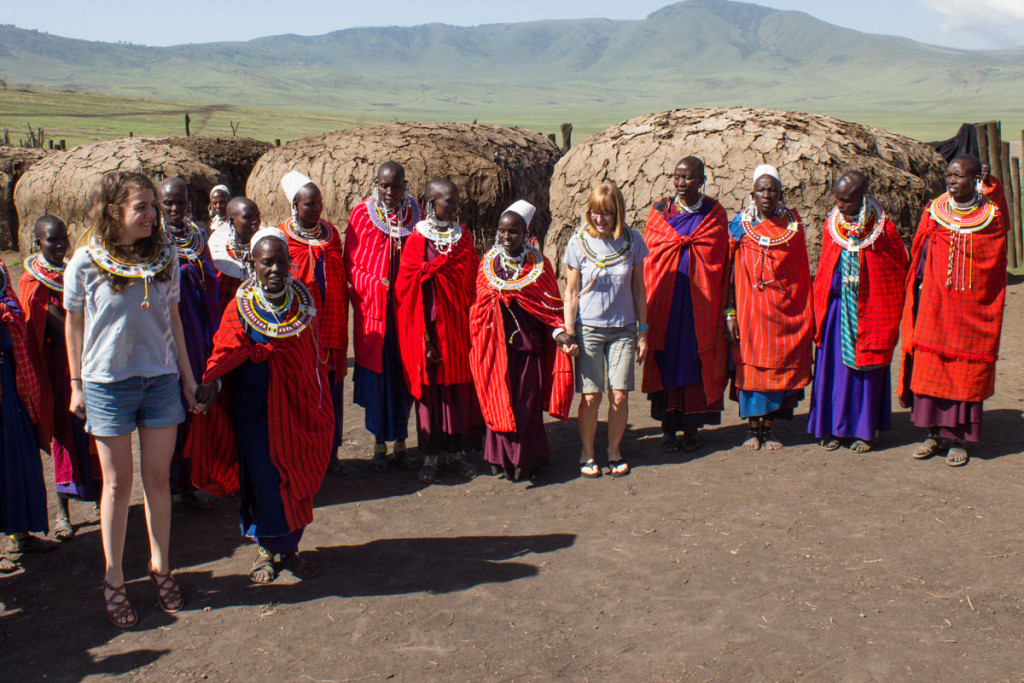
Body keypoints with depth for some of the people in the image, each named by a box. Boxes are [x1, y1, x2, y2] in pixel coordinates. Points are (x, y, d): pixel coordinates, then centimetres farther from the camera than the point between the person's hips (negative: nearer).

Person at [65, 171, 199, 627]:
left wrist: (188, 375, 10)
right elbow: (74, 325, 2)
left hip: (161, 379, 3)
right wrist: (77, 384, 4)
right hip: (107, 382, -2)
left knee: (158, 478, 9)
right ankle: (113, 579, 18)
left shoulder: (165, 256, 0)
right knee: (117, 482, 5)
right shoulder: (86, 263, -8)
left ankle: (160, 566, 25)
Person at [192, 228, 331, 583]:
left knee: (298, 475, 8)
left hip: (299, 406, 3)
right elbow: (226, 351, -18)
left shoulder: (303, 302, 4)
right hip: (257, 409, -3)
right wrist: (211, 381, -37)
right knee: (263, 476, 1)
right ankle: (266, 549, 19)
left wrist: (320, 408, 9)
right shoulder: (241, 308, -5)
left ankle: (290, 546, 24)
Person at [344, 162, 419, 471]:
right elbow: (352, 264, 0)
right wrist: (376, 285, -15)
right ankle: (379, 445, 14)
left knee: (404, 375, 6)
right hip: (373, 308, -2)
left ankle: (400, 443, 18)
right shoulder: (362, 214, 0)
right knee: (377, 374, 2)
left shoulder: (413, 215, 7)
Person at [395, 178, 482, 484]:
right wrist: (425, 339, -13)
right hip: (432, 327, -3)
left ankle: (455, 450, 19)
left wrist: (473, 327, 3)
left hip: (460, 328, 4)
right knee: (430, 389, 3)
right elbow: (411, 293, -7)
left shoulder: (464, 238, 7)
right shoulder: (417, 241, -5)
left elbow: (474, 283, 10)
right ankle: (431, 455, 14)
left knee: (459, 388, 7)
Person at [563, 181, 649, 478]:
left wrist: (643, 331, 6)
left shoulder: (632, 241, -1)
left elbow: (638, 289, 7)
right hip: (588, 328, -1)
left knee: (620, 396, -2)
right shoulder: (578, 243, -4)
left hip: (623, 329, 1)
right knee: (591, 397, -3)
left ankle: (614, 450, 21)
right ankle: (587, 453, 18)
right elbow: (571, 293, 1)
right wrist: (568, 333, -4)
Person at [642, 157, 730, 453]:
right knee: (666, 358, 0)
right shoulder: (660, 211, 6)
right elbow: (650, 254, 5)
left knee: (696, 358, 2)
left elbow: (719, 259, 5)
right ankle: (668, 426, 9)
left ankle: (692, 426, 11)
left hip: (700, 302, 0)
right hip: (665, 300, 0)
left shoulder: (714, 213, 5)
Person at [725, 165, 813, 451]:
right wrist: (730, 312, -6)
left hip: (786, 308, 2)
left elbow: (802, 271, 9)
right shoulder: (740, 225, 1)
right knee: (752, 364, 0)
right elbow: (731, 271, 0)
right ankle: (753, 427, 11)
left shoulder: (792, 223, 5)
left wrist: (806, 307, 3)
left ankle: (768, 426, 15)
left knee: (780, 363, 4)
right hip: (751, 306, -1)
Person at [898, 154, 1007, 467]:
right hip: (934, 303, 2)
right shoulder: (934, 211, 4)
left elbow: (996, 269, 4)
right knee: (930, 366, 3)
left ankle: (958, 438, 12)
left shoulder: (991, 217, 1)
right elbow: (919, 256, 8)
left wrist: (991, 311, -1)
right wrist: (919, 294, 2)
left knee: (966, 370, 3)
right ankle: (936, 433, 14)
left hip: (972, 307, -1)